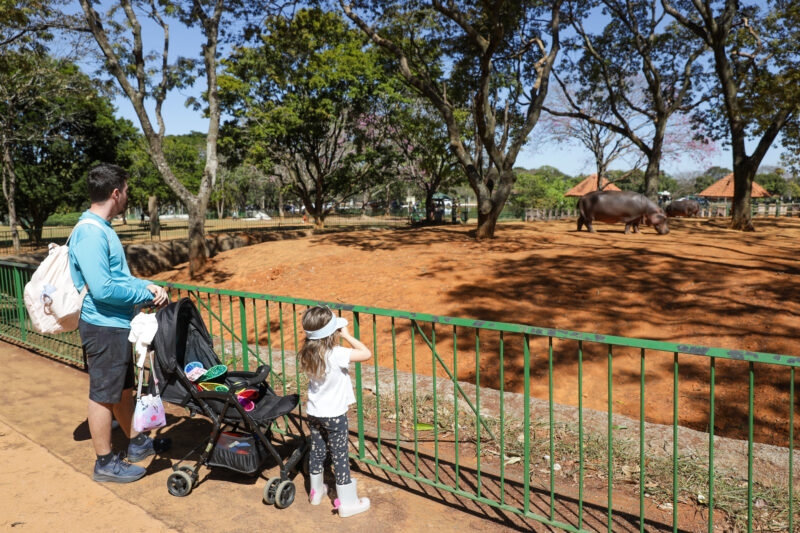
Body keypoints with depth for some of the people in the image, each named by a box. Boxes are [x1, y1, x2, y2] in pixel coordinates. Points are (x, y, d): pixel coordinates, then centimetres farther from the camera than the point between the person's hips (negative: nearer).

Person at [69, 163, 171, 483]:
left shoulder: (102, 229, 11)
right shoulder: (90, 234, -21)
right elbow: (103, 289, -27)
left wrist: (147, 285, 0)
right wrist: (145, 295, -14)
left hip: (117, 325, 10)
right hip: (104, 327, -10)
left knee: (123, 388, 21)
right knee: (103, 395, 3)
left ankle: (137, 443, 37)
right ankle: (105, 463, 17)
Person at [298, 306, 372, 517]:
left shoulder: (307, 355, -7)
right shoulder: (336, 354, -28)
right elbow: (366, 353, -26)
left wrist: (340, 337, 1)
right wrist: (347, 336, -17)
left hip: (314, 412, 6)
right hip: (334, 415, -6)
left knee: (316, 450, 21)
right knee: (339, 456, 5)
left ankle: (316, 491, 39)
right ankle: (347, 503, 17)